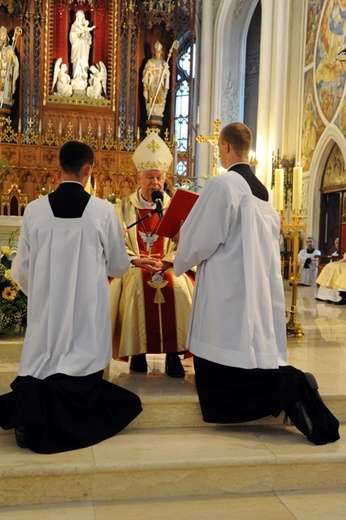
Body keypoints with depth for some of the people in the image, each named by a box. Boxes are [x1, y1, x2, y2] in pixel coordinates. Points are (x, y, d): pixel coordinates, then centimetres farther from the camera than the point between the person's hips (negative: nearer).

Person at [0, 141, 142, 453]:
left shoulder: (34, 210, -2)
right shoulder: (103, 210, -6)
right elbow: (119, 266, 5)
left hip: (46, 310, 2)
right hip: (88, 310, -2)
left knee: (41, 373, 12)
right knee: (80, 384, 5)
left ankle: (30, 403, -17)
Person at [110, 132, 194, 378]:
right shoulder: (123, 207, 9)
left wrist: (165, 263, -17)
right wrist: (136, 260, -17)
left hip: (169, 267, 1)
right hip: (133, 267, 0)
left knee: (179, 287, -28)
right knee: (137, 285, -31)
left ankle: (173, 353, -20)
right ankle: (137, 351, -19)